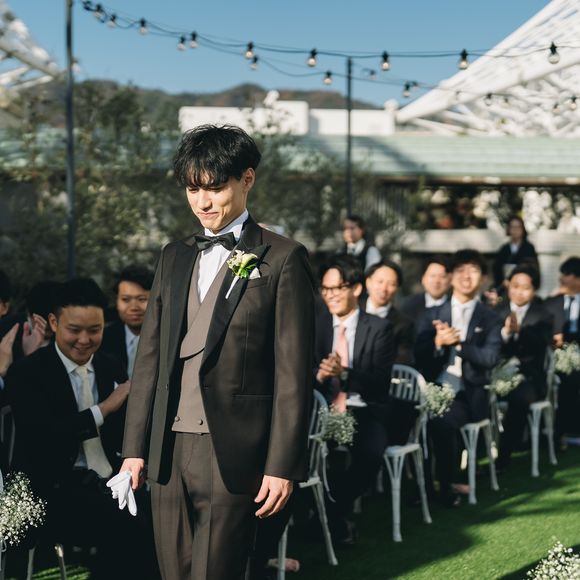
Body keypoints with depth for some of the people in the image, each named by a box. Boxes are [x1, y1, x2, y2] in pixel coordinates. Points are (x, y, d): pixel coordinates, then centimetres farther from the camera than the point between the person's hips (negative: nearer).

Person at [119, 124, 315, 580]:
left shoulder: (282, 259, -2)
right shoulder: (174, 257, 16)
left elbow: (293, 371, -6)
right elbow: (150, 357, 15)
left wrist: (283, 465, -10)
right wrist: (135, 447, 9)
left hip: (233, 455, -5)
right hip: (168, 452, 5)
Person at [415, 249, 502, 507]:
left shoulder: (491, 319, 9)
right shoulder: (432, 315, 14)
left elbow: (490, 358, -7)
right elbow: (419, 357, 5)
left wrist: (458, 343, -20)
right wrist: (437, 342, -15)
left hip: (468, 395, -2)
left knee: (442, 421, -31)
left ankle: (446, 488, -12)